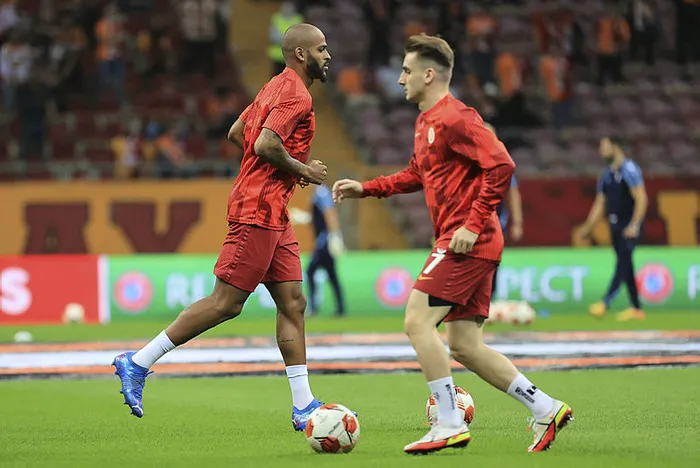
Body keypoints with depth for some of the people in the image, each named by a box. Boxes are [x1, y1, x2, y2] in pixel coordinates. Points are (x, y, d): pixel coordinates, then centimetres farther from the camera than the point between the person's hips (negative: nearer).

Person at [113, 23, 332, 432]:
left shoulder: (277, 87, 18)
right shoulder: (296, 95, -13)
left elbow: (236, 133, 23)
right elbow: (265, 144, -25)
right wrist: (302, 170, -10)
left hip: (273, 216, 11)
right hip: (259, 211, -11)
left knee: (293, 304, 6)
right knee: (225, 304, -8)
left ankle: (304, 407, 5)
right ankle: (139, 363, -2)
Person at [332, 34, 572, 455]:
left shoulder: (454, 117, -13)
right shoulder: (427, 121, 18)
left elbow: (501, 166, -21)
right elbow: (417, 175, 33)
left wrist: (473, 224, -23)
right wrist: (364, 189, 24)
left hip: (467, 242, -10)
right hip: (472, 246, 10)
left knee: (418, 321, -13)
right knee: (465, 346, 8)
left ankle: (450, 426, -11)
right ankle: (546, 409, 11)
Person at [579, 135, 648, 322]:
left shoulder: (629, 170, -11)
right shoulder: (606, 175, 14)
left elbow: (641, 199, -17)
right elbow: (600, 203, 19)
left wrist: (634, 225, -24)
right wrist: (588, 227, 11)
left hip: (630, 226, -8)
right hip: (616, 226, 8)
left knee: (623, 262, -17)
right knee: (625, 265, 8)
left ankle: (605, 302, -30)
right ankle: (636, 309, 13)